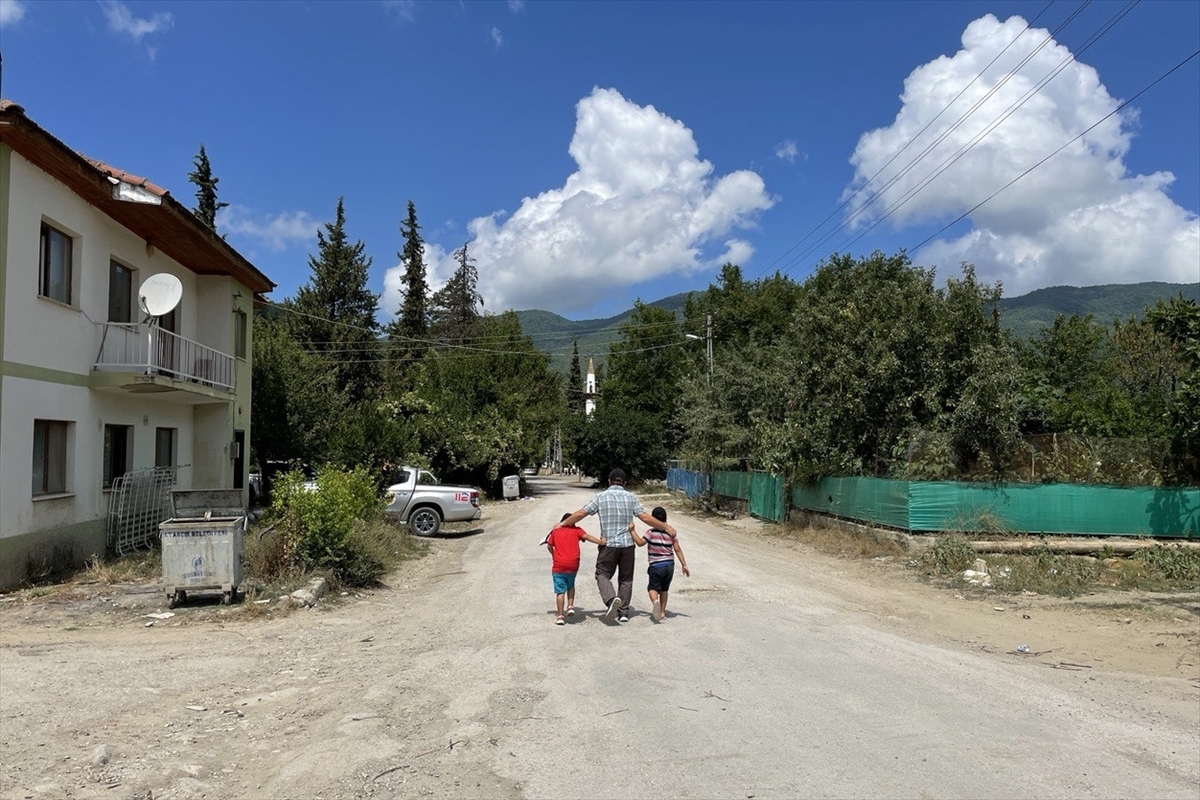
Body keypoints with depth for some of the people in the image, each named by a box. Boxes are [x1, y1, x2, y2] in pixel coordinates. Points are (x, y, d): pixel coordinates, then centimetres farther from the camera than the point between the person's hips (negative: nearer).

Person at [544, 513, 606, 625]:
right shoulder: (577, 530, 7)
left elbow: (549, 545, 18)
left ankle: (560, 616, 2)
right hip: (573, 565, 0)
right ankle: (570, 606, 8)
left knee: (560, 591, 3)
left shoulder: (555, 531, 11)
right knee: (570, 586, 24)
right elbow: (586, 536, -10)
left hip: (559, 565, 0)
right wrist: (600, 542, -17)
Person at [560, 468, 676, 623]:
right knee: (625, 579, 13)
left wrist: (562, 524, 11)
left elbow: (581, 514, -1)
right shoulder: (631, 497, 2)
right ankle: (623, 612, 14)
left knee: (602, 574, 7)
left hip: (608, 544, -2)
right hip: (628, 544, 2)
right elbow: (645, 517, -2)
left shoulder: (601, 497, -1)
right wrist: (665, 527, 7)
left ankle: (612, 599, -19)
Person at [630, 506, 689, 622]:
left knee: (653, 588, 5)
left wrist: (632, 530, -8)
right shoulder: (671, 532, 3)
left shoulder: (651, 532, -10)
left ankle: (655, 601, -27)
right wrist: (684, 565, 6)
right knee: (664, 589, 19)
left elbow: (640, 542, -14)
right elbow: (677, 549, 3)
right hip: (670, 565, 4)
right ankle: (662, 612, 21)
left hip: (656, 566, -4)